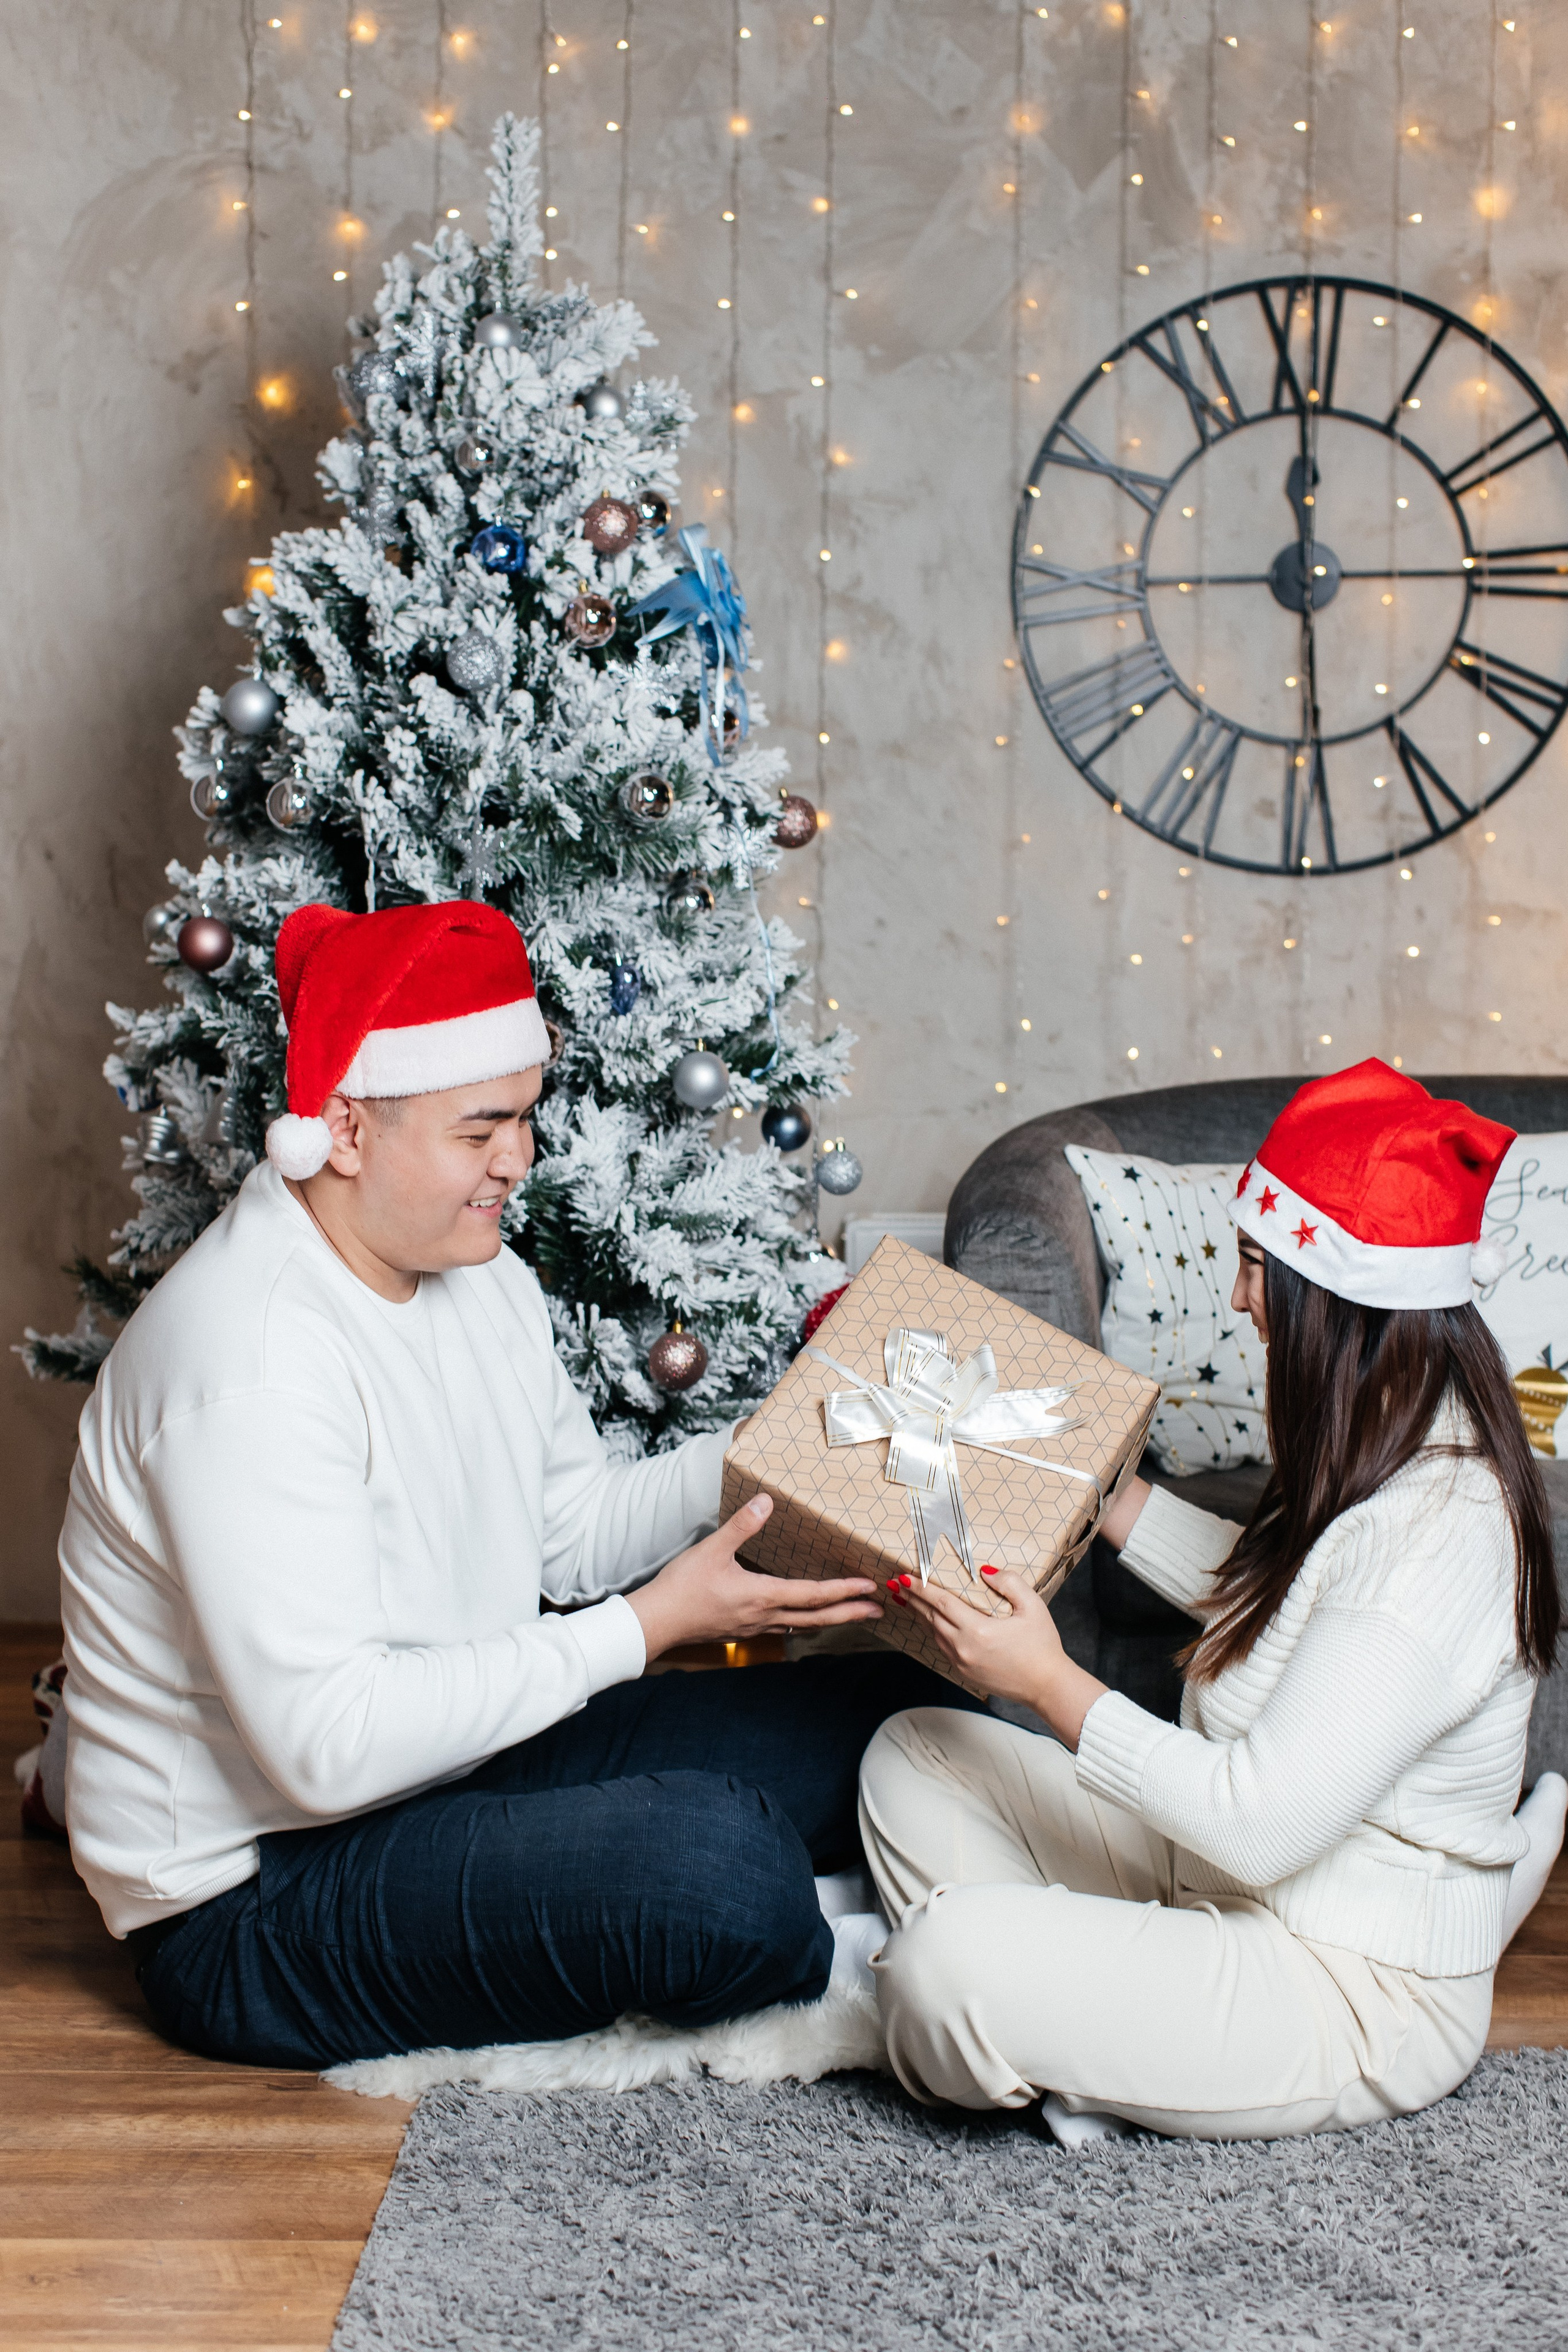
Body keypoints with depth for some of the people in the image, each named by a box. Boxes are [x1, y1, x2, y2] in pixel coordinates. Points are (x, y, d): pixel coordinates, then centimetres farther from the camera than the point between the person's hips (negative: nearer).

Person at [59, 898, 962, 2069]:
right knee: (714, 1860, -31)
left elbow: (577, 1531, 11)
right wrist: (646, 1628, -25)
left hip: (458, 1760, 9)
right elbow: (331, 1743, -31)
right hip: (258, 1900, -9)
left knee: (894, 1709, 2)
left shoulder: (479, 1273, 5)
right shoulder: (252, 1365, -27)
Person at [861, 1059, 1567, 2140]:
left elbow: (1259, 1825, -31)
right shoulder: (1407, 1450, 1)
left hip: (1354, 2002, -10)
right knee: (914, 1755, 6)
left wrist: (1050, 1680, -25)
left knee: (946, 1970, -27)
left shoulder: (1435, 1540, -30)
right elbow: (1253, 1588, 21)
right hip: (1221, 1878, 10)